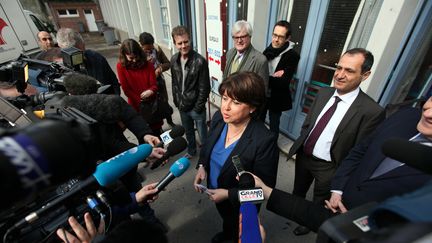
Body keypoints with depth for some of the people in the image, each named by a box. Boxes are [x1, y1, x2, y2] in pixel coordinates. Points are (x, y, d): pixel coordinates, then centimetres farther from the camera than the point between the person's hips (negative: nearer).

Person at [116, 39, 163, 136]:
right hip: (136, 106, 0)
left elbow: (154, 85, -5)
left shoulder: (147, 64, -7)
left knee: (157, 132, 11)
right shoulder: (121, 66, -8)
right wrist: (140, 101, -13)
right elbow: (126, 89, -7)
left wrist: (151, 91, -29)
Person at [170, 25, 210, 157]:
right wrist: (177, 102, 6)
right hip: (182, 106, 6)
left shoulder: (200, 61, -19)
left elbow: (204, 87, -16)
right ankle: (191, 151, 49)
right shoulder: (174, 60, -1)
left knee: (203, 135, 11)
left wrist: (198, 107, -14)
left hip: (196, 107, -5)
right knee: (188, 132, 25)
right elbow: (174, 83, 8)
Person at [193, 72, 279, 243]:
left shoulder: (264, 141, -37)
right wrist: (202, 166, -13)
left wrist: (228, 194, -25)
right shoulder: (219, 117, -19)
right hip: (214, 190, 6)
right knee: (225, 217, 39)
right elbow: (208, 145, 1)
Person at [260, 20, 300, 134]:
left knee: (274, 125, 14)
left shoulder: (292, 56, -17)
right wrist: (273, 77, -22)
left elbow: (283, 82, -23)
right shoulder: (268, 50, -3)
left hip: (277, 98, -5)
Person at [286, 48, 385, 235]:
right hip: (303, 156, 5)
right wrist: (299, 147, 1)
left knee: (319, 205, 24)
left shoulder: (371, 111, -24)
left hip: (328, 167, -5)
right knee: (298, 192, 30)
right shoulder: (323, 93, -7)